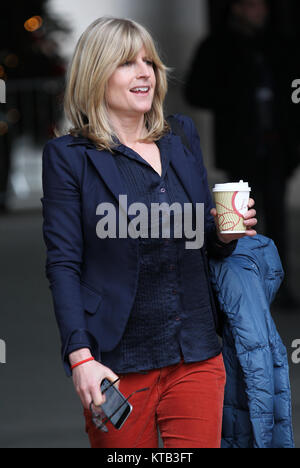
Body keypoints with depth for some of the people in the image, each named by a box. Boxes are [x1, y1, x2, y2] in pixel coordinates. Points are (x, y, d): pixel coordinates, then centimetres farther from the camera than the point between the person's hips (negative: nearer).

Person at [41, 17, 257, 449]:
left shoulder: (182, 137, 12)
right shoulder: (68, 156, -2)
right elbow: (63, 265, -7)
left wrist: (225, 234, -4)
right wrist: (81, 359, -17)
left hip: (197, 357, 4)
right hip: (117, 363, -4)